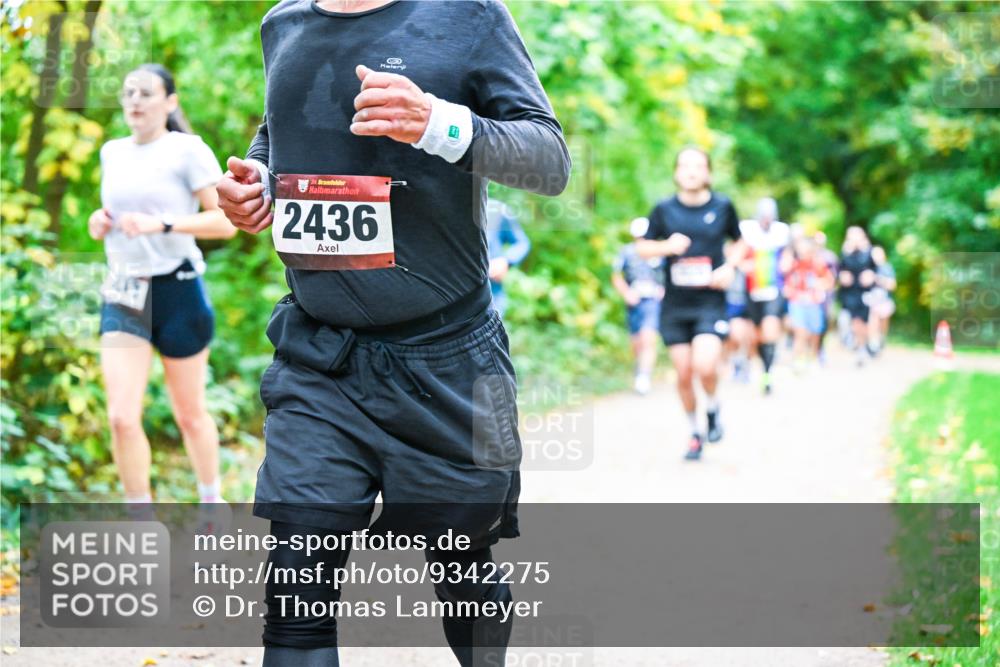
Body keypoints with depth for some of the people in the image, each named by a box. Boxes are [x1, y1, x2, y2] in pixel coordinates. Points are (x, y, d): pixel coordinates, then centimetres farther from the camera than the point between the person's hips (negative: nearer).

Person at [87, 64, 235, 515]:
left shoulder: (188, 149, -7)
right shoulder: (112, 153, 11)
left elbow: (226, 221, -12)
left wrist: (163, 224, -24)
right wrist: (100, 223, 3)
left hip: (177, 291, -4)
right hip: (123, 294, 4)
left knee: (189, 414, 10)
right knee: (122, 418, -10)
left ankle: (212, 503, 34)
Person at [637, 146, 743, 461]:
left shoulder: (723, 206, 1)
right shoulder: (664, 209, 1)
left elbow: (740, 242, 15)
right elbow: (643, 247, 9)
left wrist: (729, 266, -3)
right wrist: (667, 246, -11)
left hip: (710, 302, -2)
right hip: (675, 303, 2)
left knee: (705, 366, -20)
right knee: (684, 374, 3)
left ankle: (713, 408, 12)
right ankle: (695, 432, 23)